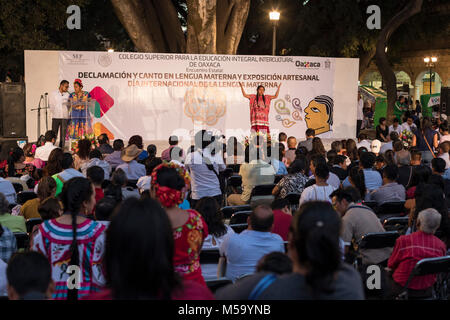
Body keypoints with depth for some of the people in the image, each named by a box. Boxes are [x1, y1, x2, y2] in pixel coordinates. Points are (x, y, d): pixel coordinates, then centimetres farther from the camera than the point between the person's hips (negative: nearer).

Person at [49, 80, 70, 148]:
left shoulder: (67, 95, 8)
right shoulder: (53, 94, 5)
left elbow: (69, 105, 10)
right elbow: (51, 105, 6)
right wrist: (54, 112, -2)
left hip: (65, 117, 2)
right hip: (56, 117, -2)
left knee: (63, 134, 3)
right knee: (54, 134, -4)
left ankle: (61, 147, 8)